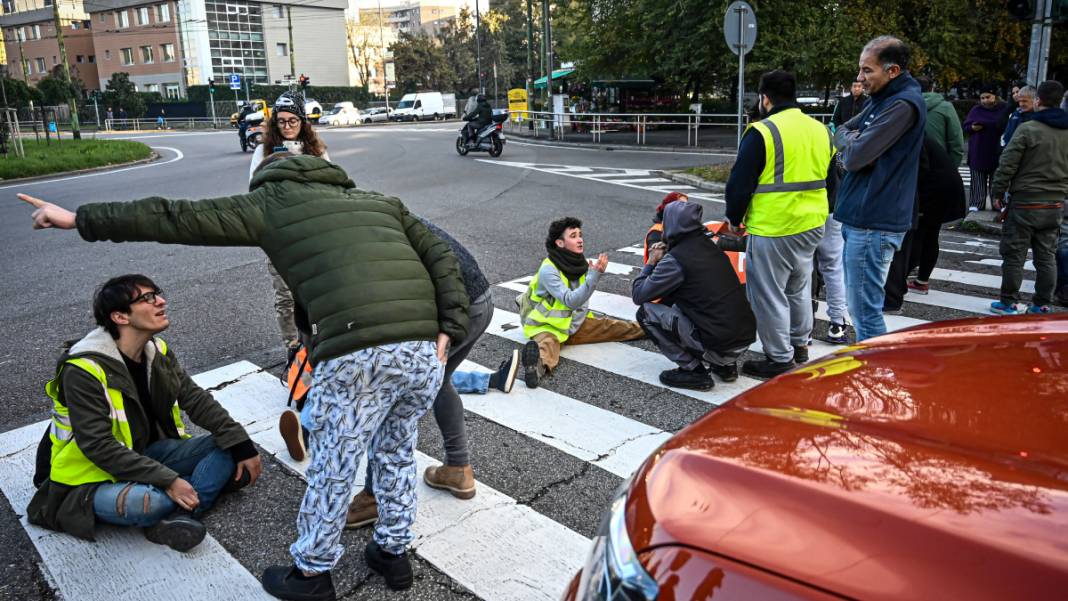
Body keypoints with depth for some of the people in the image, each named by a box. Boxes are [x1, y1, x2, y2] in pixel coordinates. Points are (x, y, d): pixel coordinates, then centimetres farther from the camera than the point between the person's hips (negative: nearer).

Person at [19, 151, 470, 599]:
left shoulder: (271, 203, 15)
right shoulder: (380, 201, 27)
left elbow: (179, 219, 14)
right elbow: (441, 256, 17)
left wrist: (81, 219, 24)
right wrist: (448, 329, 10)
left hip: (358, 354, -5)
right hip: (425, 350, 6)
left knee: (332, 468, 15)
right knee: (396, 453, 27)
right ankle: (393, 553, 42)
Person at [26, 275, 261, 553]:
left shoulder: (156, 350, -2)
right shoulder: (83, 370, -24)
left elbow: (196, 399, -2)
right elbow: (98, 446, -27)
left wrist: (242, 447, -12)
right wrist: (167, 481, -31)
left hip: (147, 455, 7)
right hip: (95, 477, -7)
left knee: (228, 446, -10)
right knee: (145, 503, -38)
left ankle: (174, 520, -23)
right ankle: (211, 478, -10)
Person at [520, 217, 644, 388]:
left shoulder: (579, 263, 0)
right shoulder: (548, 269, -23)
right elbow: (571, 301, -31)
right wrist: (594, 275, -37)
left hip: (575, 324, 8)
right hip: (547, 327, -7)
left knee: (611, 326, 4)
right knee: (548, 345, -39)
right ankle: (539, 364, -70)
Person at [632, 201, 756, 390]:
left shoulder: (675, 259, -12)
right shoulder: (709, 245, 11)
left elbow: (638, 295, -5)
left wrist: (651, 262, 9)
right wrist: (661, 261, 19)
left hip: (719, 345, -8)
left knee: (646, 311, 0)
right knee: (681, 304, 29)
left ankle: (693, 371, 2)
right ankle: (726, 365, 20)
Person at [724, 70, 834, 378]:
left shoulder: (762, 133, -14)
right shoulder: (821, 130, 9)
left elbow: (740, 182, -12)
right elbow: (831, 179, 17)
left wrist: (734, 219, 2)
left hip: (772, 228, -8)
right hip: (812, 226, 8)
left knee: (769, 294, 3)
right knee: (799, 287, 23)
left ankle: (779, 359, 10)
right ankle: (800, 345, 37)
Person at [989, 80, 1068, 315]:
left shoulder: (1027, 129, -12)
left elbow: (1007, 165, -13)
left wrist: (998, 192, -2)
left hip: (1025, 202, -6)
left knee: (1014, 254, 2)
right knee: (1046, 256, 11)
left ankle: (1008, 303, 5)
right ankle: (1043, 304, 16)